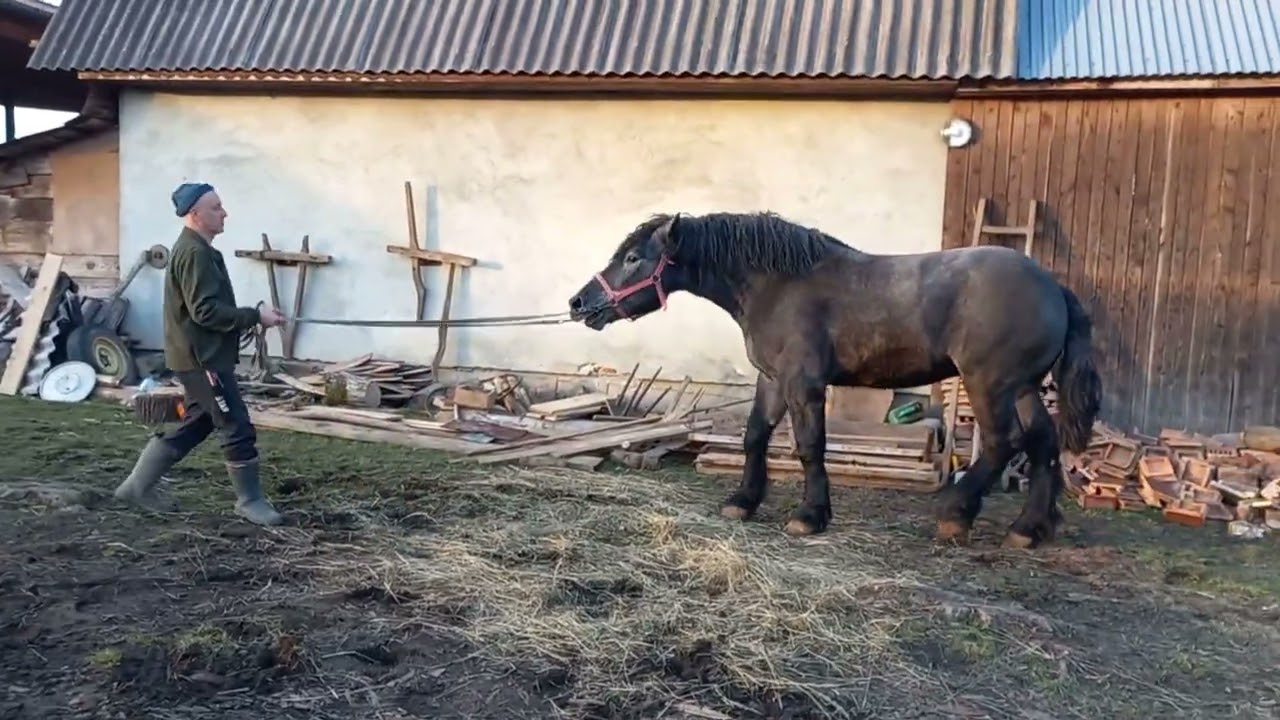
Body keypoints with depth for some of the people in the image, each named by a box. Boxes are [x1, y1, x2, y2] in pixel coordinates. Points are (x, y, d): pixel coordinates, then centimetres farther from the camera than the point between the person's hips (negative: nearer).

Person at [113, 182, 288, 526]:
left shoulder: (194, 249, 16)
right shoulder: (195, 252, -18)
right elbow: (205, 311, -24)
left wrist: (251, 318, 12)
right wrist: (256, 316, -19)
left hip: (200, 355, 11)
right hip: (202, 358, -11)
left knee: (196, 425, 18)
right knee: (238, 428, -5)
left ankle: (138, 485, 26)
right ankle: (250, 501, 6)